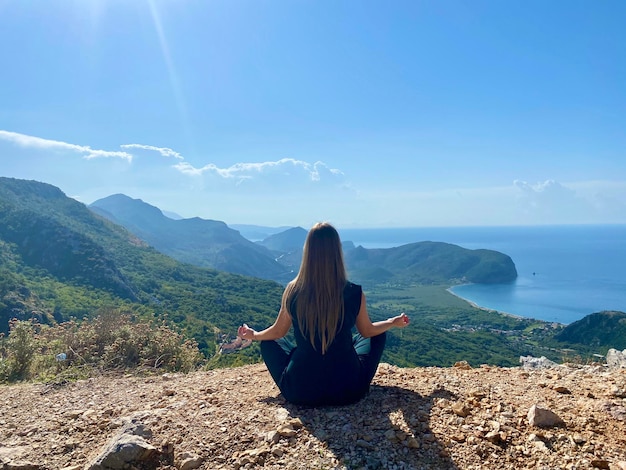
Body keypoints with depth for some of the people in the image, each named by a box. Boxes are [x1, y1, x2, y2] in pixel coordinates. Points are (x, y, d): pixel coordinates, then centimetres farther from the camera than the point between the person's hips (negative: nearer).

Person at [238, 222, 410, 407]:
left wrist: (254, 335, 27)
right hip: (349, 390, 0)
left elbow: (277, 332, 5)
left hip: (300, 393, 0)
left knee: (269, 342, 26)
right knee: (378, 335, 24)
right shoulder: (354, 293, -14)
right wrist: (393, 322, 27)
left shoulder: (293, 291, -12)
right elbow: (368, 331, 6)